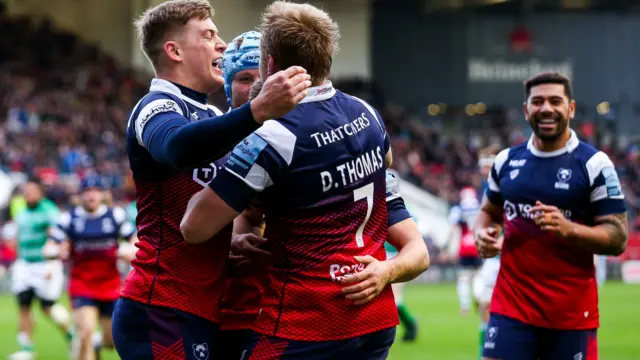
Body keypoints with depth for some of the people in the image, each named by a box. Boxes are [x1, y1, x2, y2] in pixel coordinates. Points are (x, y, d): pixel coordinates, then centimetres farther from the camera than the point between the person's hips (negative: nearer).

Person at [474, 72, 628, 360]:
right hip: (511, 306, 3)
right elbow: (489, 212, 24)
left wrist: (568, 229, -25)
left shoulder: (595, 165, -6)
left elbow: (618, 238, -8)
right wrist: (482, 233, 0)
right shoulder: (506, 161, 8)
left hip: (572, 313, -3)